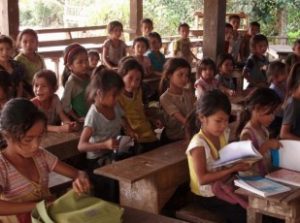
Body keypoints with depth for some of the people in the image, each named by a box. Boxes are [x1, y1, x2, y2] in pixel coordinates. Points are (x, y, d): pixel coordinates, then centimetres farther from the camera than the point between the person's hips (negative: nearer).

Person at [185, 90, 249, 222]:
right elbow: (203, 179, -26)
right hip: (207, 194, -7)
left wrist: (238, 163, -9)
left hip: (223, 185, 7)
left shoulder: (224, 134, -1)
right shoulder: (198, 144, -25)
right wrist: (232, 169, -29)